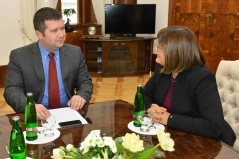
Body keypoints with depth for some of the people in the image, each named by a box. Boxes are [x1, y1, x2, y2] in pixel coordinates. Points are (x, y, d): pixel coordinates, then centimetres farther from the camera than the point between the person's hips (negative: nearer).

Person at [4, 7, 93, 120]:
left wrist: (81, 96, -14)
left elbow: (85, 82, 8)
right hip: (38, 116, -1)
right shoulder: (19, 56, -2)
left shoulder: (75, 53, 4)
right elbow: (12, 90, -7)